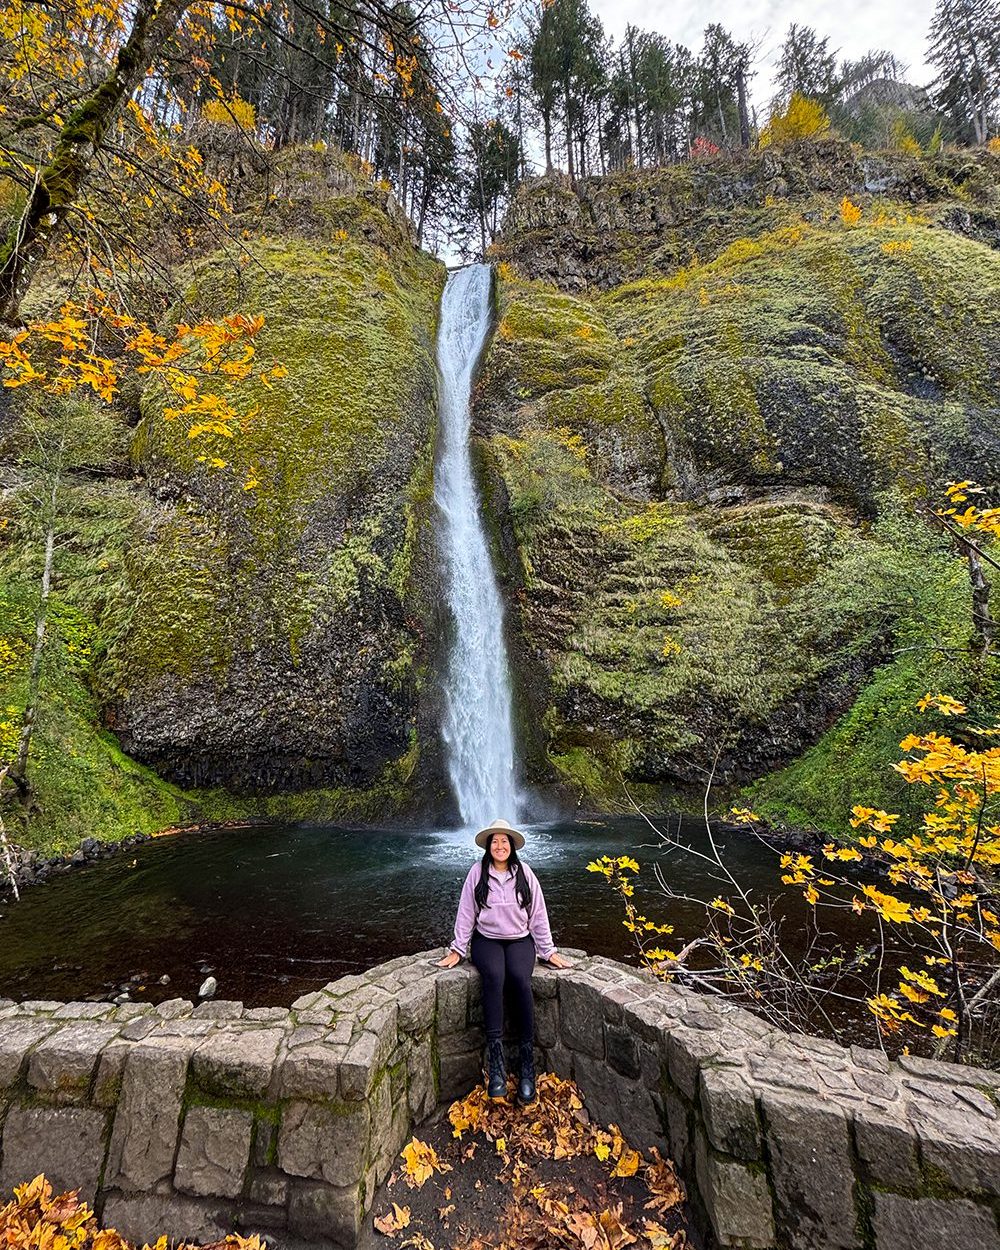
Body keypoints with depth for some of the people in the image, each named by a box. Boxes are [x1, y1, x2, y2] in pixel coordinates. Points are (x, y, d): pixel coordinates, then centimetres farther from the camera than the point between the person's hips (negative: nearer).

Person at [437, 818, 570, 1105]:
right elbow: (466, 913, -1)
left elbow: (538, 914, 2)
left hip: (519, 940, 1)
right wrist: (457, 950, -1)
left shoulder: (524, 873, -2)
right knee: (494, 977, -31)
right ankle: (495, 1063, -29)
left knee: (521, 980, -29)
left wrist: (549, 951, 2)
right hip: (486, 940, 0)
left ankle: (527, 1062, -20)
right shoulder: (478, 872, -5)